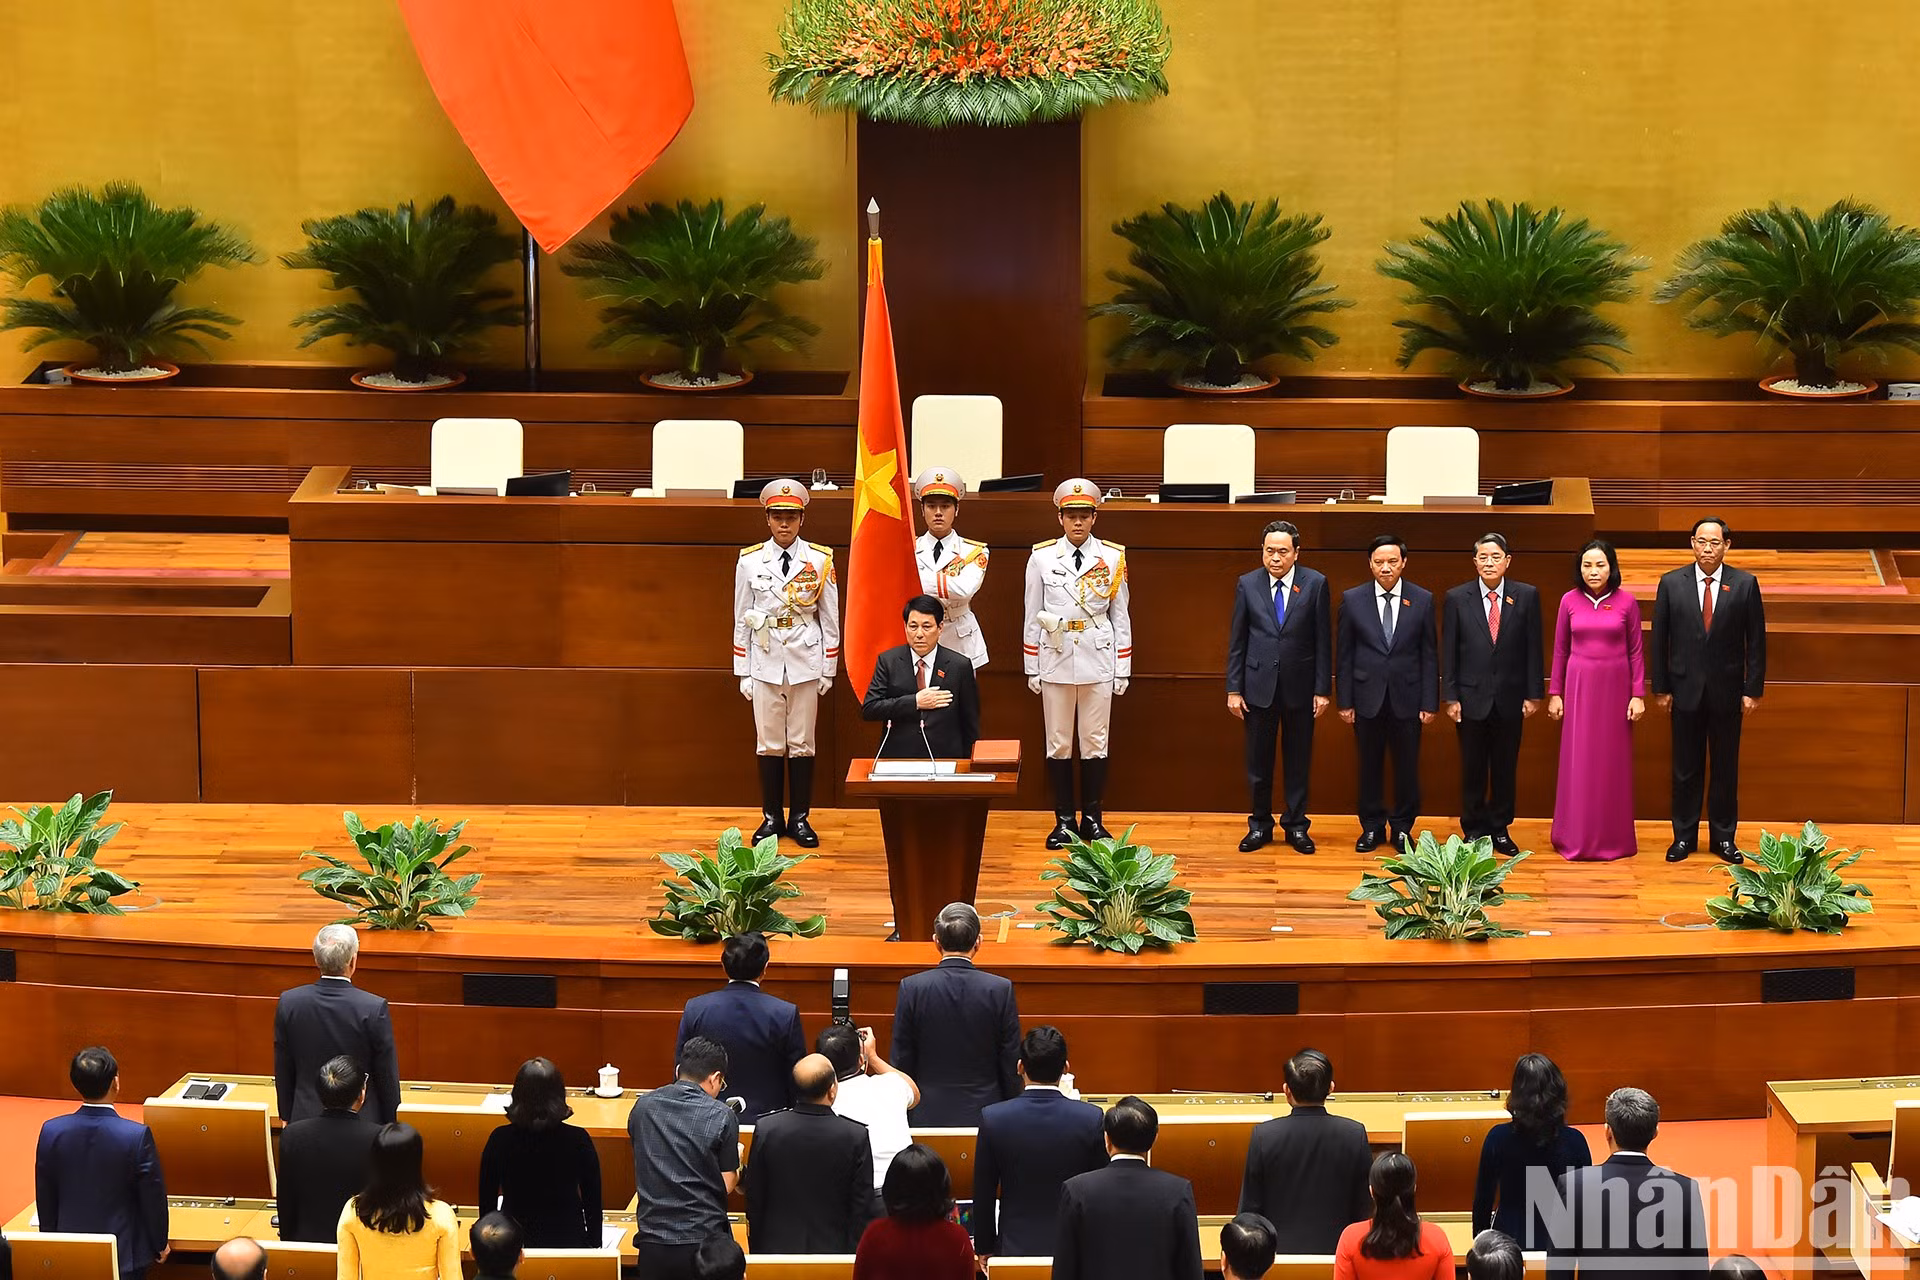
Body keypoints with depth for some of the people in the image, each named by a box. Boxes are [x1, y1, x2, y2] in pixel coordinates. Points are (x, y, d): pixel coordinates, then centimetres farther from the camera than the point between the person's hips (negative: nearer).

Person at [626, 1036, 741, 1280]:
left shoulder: (642, 1105, 3)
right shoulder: (722, 1116, -8)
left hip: (653, 1240, 3)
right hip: (703, 1239, -3)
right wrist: (737, 1161, 16)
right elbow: (726, 1185, -3)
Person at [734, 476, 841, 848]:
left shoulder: (820, 561, -1)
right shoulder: (749, 561, 1)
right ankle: (771, 817, 12)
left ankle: (800, 818, 12)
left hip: (805, 663, 0)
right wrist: (743, 673, 4)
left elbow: (830, 619, 4)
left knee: (802, 743, 3)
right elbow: (741, 619, 5)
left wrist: (828, 670, 4)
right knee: (769, 744, 3)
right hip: (765, 663, 0)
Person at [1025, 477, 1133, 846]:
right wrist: (1032, 668, 4)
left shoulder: (1112, 558, 3)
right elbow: (1032, 616, 6)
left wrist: (1123, 670, 3)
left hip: (1098, 660, 0)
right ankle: (1064, 821, 10)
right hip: (1056, 660, 0)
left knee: (1095, 742, 3)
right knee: (1058, 743, 3)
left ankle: (1093, 819, 12)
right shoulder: (1042, 557, 2)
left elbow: (1121, 616, 6)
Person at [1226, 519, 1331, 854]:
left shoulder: (1315, 584, -3)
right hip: (1259, 685, 1)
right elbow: (1237, 640, 4)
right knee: (1258, 761, 7)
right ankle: (1260, 824, 19)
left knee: (1298, 761, 7)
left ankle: (1296, 825, 19)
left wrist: (1323, 689, -4)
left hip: (1299, 687, -1)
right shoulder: (1247, 584, 1)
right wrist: (1233, 689, 0)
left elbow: (1323, 640, -1)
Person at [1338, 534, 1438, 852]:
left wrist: (1429, 702, -2)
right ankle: (1372, 827, 20)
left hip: (1407, 700, 0)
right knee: (1369, 766, 8)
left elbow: (1429, 655, 2)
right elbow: (1345, 655, 3)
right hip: (1368, 699, 0)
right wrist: (1345, 702, -1)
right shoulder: (1353, 600, 1)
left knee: (1407, 767, 5)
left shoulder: (1422, 600, 1)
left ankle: (1402, 828, 18)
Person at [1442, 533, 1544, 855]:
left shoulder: (1526, 596, 2)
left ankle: (1500, 830, 18)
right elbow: (1448, 653, 1)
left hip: (1510, 699, 1)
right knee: (1473, 769, 6)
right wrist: (1450, 697, -4)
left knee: (1506, 768, 8)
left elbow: (1533, 648, 2)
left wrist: (1533, 694, -1)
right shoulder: (1456, 598, 0)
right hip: (1472, 698, -1)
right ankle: (1474, 831, 16)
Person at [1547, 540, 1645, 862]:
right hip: (1579, 686, 1)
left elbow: (1635, 652, 1)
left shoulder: (1626, 602, -2)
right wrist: (1554, 693, 5)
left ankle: (1613, 838, 14)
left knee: (1613, 761, 4)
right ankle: (1576, 838, 10)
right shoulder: (1570, 601, 1)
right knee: (1578, 761, 2)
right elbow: (1560, 651, 6)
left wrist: (1638, 694, -3)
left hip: (1615, 686, -1)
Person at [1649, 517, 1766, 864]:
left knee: (1726, 767, 8)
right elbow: (1660, 639, 2)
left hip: (1727, 692, 0)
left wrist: (1753, 690, -3)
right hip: (1686, 690, 0)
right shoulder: (1671, 583, -1)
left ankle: (1723, 836, 18)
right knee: (1686, 768, 7)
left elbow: (1756, 641, -1)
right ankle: (1684, 835, 18)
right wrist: (1661, 687, -1)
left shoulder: (1745, 584, -3)